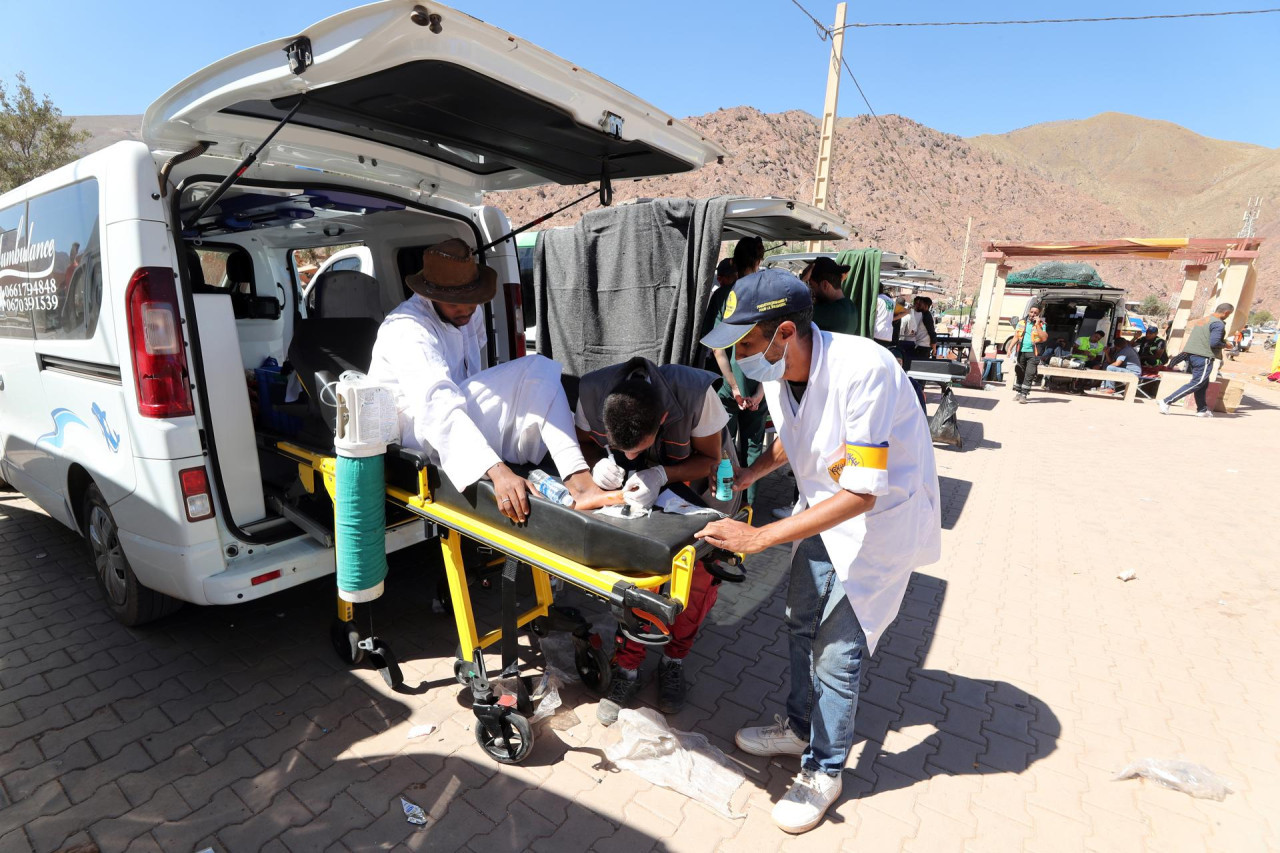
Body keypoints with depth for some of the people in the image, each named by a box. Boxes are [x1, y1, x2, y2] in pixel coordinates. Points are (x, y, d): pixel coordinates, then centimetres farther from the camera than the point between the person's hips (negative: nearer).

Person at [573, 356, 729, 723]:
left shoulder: (697, 392, -37)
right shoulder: (591, 390, -32)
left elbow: (710, 459, -21)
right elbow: (584, 441, -10)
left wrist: (662, 474, -39)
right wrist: (598, 462, -33)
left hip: (688, 484, 0)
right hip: (630, 488, 1)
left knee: (702, 571, -12)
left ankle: (674, 660, 16)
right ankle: (627, 667, 12)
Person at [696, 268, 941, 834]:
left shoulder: (863, 371, -34)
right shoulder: (777, 372, -11)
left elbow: (861, 493, -33)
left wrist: (759, 537, -33)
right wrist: (749, 474, -6)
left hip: (881, 516, -7)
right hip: (823, 508, 8)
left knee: (836, 650, 0)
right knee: (802, 623, 18)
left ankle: (824, 771, 25)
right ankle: (799, 728, 42)